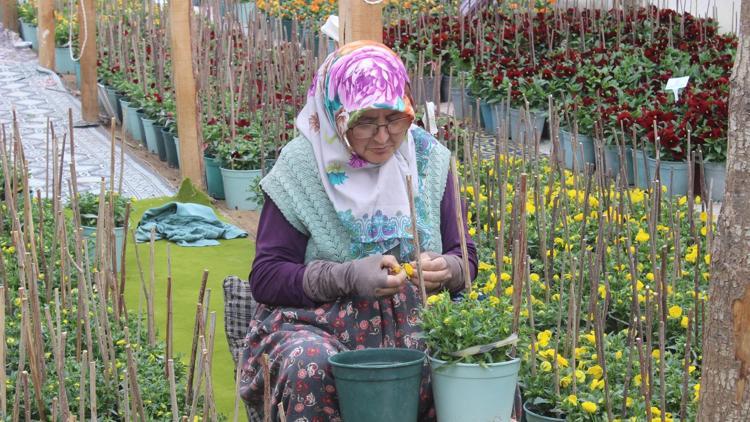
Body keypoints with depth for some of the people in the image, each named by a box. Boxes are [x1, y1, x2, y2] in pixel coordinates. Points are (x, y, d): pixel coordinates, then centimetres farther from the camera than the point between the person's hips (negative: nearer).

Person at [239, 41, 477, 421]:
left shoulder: (427, 159, 4)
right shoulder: (301, 165, -6)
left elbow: (466, 258, 10)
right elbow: (265, 278, -6)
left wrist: (445, 269, -16)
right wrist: (348, 276, -21)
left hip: (413, 322, 2)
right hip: (316, 323, -2)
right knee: (311, 367, -36)